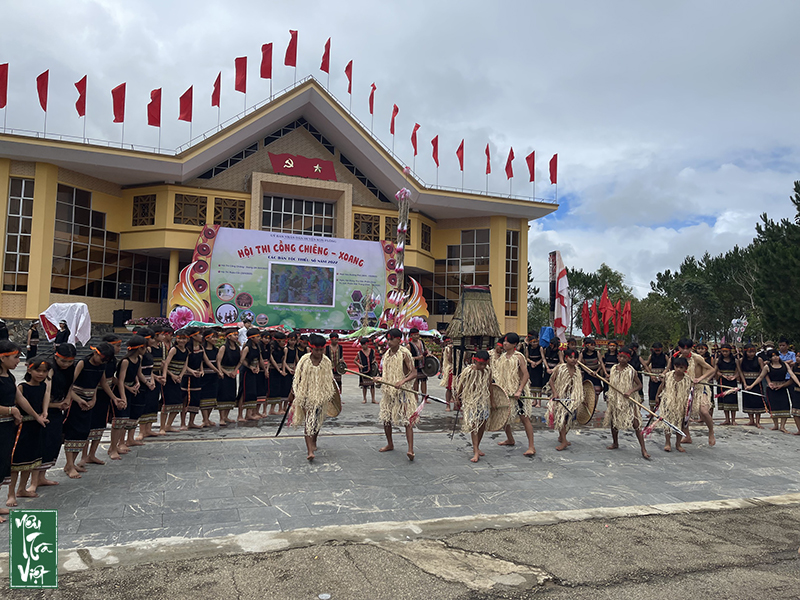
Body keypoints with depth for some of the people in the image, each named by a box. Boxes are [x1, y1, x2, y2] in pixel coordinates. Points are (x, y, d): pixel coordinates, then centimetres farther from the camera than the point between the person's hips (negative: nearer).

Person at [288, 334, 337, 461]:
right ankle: (310, 450, -11)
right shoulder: (304, 360, -9)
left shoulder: (326, 362, -3)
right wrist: (292, 393, 3)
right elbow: (297, 378, -1)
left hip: (320, 395, 3)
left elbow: (330, 379, 8)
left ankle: (313, 442, 36)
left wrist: (333, 393, 11)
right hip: (306, 395, -2)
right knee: (308, 422, -7)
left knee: (317, 420, 12)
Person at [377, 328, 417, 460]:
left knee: (407, 420, -10)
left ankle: (410, 449, -13)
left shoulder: (404, 353, -11)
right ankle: (390, 444, 30)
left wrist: (403, 381, -30)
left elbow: (414, 373, -14)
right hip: (388, 391, 7)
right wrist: (380, 379, 2)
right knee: (385, 418, 13)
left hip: (402, 391, -7)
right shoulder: (386, 354, 10)